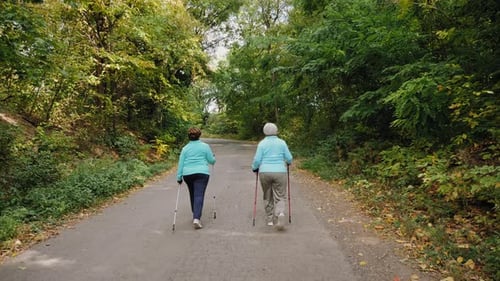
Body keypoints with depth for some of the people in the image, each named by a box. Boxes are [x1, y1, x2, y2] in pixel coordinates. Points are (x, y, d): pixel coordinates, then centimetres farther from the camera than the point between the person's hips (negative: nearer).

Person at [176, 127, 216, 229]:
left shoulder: (185, 148, 7)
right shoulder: (205, 146, 1)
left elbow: (181, 163, 5)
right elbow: (211, 160, 5)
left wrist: (179, 177, 8)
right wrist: (214, 158, 27)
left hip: (187, 174, 3)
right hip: (201, 173, -3)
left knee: (192, 194, 19)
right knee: (199, 195, -7)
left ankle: (195, 215, 31)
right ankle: (196, 218, -21)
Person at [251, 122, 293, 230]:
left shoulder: (262, 143, 0)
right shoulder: (282, 142, 2)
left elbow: (257, 160, -5)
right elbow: (289, 158, 3)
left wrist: (254, 168, 14)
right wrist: (288, 163, 25)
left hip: (264, 173, 1)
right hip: (280, 173, 0)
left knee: (267, 197, 17)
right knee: (279, 197, 5)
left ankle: (270, 219, 23)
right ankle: (280, 214, -20)